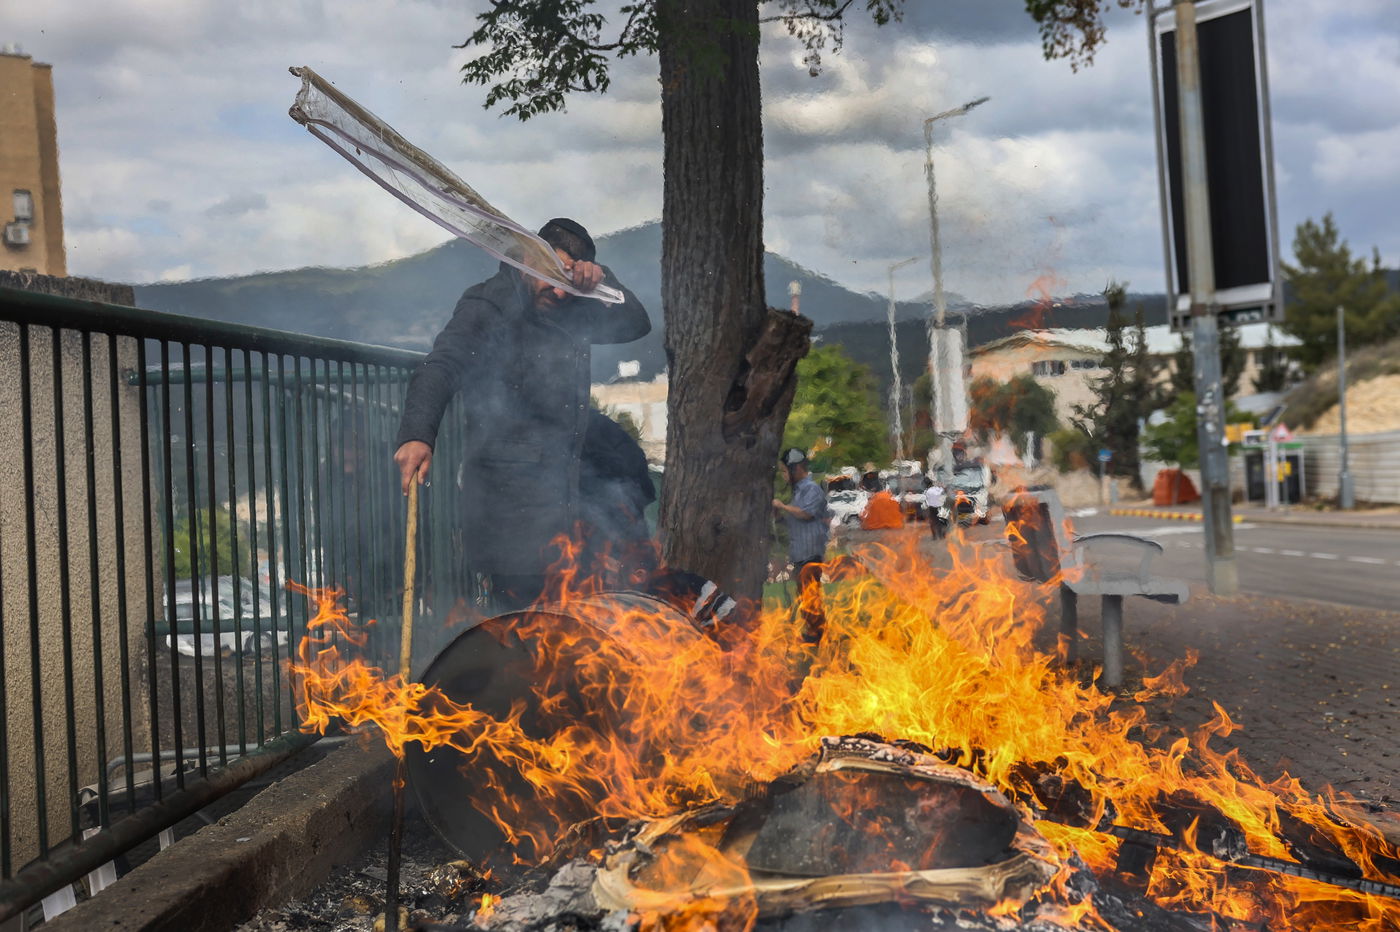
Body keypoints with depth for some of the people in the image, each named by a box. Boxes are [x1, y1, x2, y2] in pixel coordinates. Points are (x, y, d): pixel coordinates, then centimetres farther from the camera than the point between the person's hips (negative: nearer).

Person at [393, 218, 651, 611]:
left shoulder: (572, 313, 13)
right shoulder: (488, 307, -9)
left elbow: (635, 324, 12)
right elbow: (440, 368, -23)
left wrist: (602, 282, -8)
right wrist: (417, 435, -41)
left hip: (558, 499, 8)